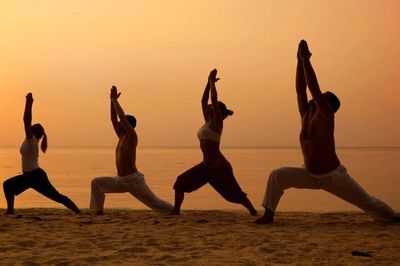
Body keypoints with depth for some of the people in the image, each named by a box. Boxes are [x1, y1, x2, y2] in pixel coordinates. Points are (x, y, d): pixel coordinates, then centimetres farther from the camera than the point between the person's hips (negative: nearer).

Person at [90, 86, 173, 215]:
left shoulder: (131, 136, -11)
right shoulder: (122, 136, 11)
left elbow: (122, 116, -19)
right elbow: (113, 119, 13)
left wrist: (115, 99, -10)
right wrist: (112, 100, 8)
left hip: (133, 180, -8)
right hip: (120, 180, 8)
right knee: (96, 183, 2)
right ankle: (99, 211, 1)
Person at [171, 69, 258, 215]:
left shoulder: (217, 122, -8)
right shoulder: (208, 122, 13)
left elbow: (214, 99, -16)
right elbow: (203, 100, 18)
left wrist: (212, 82, -7)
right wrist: (209, 82, 17)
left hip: (219, 165, -8)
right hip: (206, 165, 8)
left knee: (234, 193, -3)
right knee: (181, 182, 2)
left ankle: (253, 212, 9)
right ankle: (176, 210, 3)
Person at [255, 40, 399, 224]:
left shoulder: (326, 117, -19)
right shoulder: (306, 116, -2)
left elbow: (314, 88, -28)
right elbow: (300, 89, -7)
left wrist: (306, 58, -27)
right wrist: (300, 59, -11)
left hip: (334, 177, -5)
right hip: (311, 176, 6)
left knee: (367, 202, 9)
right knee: (277, 176, -13)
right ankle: (268, 215, -9)